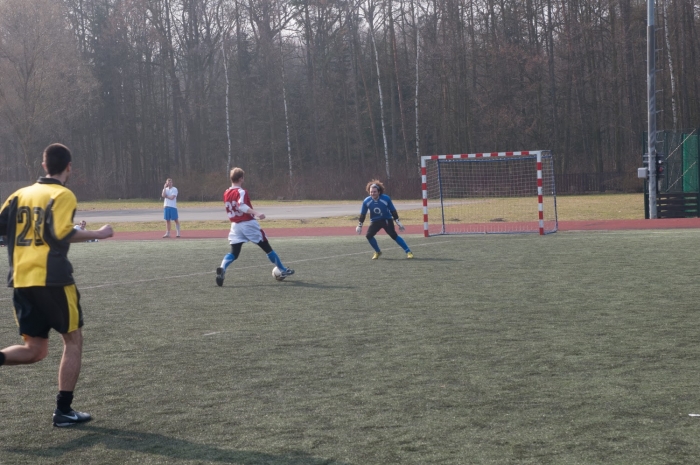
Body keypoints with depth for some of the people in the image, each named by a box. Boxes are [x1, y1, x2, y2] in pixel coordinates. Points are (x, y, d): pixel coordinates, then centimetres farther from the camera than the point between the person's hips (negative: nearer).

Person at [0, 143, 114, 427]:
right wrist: (98, 234, -9)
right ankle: (63, 411, 7)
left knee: (35, 350, 13)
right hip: (52, 280, -6)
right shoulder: (62, 195, -5)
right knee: (73, 340, 10)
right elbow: (60, 234, -18)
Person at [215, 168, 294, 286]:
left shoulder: (226, 193, 9)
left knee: (233, 253, 2)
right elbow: (242, 206, -30)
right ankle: (283, 271, 18)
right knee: (267, 248, 8)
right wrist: (256, 213, -41)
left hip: (235, 226, 5)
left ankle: (222, 269, -27)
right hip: (249, 224, -5)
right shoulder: (242, 192, -13)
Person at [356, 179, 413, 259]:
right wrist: (360, 225, 2)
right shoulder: (366, 201, -16)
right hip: (375, 221, 2)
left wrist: (398, 222, -8)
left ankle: (408, 252, -10)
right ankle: (377, 252, 7)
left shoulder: (386, 199, -21)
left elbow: (393, 211, -9)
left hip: (387, 220, -2)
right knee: (369, 235, -16)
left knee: (394, 235, -17)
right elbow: (363, 214, -1)